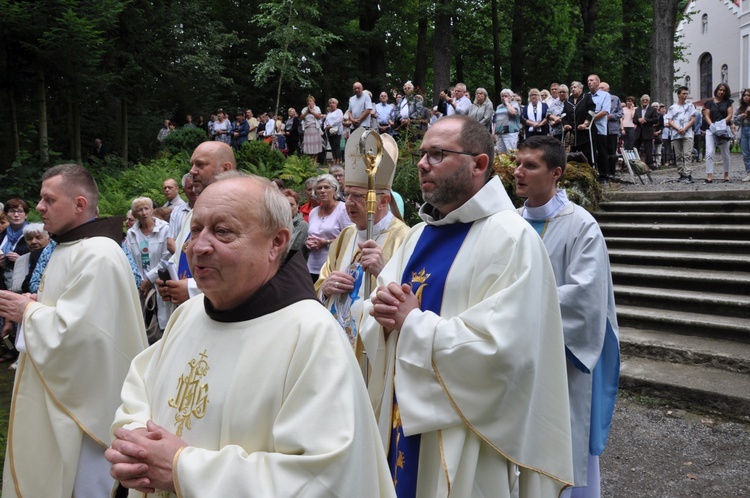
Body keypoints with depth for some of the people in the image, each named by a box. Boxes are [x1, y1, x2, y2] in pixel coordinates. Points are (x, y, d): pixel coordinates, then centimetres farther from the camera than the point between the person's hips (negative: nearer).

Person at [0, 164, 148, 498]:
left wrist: (28, 311, -14)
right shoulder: (69, 249, 12)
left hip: (84, 404, -10)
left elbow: (76, 331, -29)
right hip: (60, 395, 10)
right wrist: (30, 307, 4)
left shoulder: (98, 255, -22)